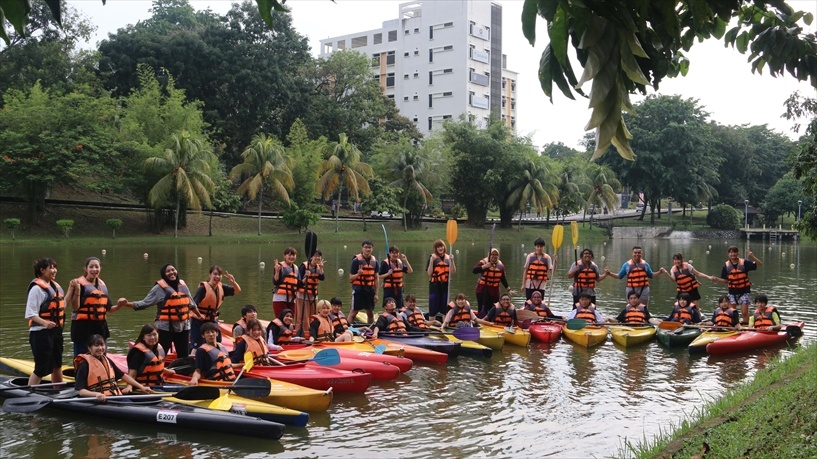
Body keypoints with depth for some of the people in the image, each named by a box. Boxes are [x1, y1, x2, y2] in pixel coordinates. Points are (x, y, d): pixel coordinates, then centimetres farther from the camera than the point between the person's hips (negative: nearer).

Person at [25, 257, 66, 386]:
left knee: (57, 366, 20)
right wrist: (44, 323, -35)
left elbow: (62, 305, 21)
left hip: (55, 331, 9)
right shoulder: (37, 288, -14)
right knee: (41, 369, -6)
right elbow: (30, 313, -19)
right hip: (41, 333, -9)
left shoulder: (55, 286, 11)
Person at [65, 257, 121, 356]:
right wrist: (77, 290, -25)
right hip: (83, 327, -7)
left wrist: (118, 306, 2)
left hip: (100, 327, 7)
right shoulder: (80, 283, -8)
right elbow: (75, 307, -15)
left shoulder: (103, 285, 12)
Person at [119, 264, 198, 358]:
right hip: (166, 327, -5)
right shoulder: (159, 288, -5)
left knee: (184, 356, 12)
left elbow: (191, 303, 24)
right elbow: (145, 303, -9)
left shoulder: (183, 285, 10)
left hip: (183, 326, 5)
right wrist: (127, 303, -23)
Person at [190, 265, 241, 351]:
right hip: (199, 321, -7)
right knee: (196, 347, -8)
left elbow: (238, 290, 6)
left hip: (213, 320, 7)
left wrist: (233, 281, -11)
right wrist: (199, 315, -27)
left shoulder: (221, 287, 2)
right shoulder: (203, 288, -18)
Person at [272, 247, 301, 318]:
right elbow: (275, 282, -11)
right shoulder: (280, 266, -5)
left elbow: (299, 284, 16)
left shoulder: (295, 268, 14)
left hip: (292, 299, 7)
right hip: (280, 299, -7)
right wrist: (277, 271, -22)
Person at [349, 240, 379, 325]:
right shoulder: (356, 260, -6)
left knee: (370, 312, 10)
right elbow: (351, 278, -4)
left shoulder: (374, 261, 7)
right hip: (358, 288, -4)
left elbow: (376, 278, 11)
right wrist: (358, 274, -24)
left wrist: (376, 293, 7)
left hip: (370, 289, 4)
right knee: (354, 311, -4)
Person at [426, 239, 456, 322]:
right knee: (433, 307, 0)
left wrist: (452, 260, -7)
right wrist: (431, 261, -18)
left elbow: (453, 272, 4)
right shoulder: (433, 257, -2)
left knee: (445, 307, 10)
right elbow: (429, 273, -7)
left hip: (445, 285, 3)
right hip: (435, 285, -3)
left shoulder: (448, 257, 8)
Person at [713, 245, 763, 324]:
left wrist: (753, 257, -24)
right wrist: (717, 279, -13)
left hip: (744, 291, -2)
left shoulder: (744, 262, -8)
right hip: (732, 292, 3)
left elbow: (760, 264, -9)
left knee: (744, 312, -5)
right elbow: (725, 280, 5)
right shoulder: (726, 265, -1)